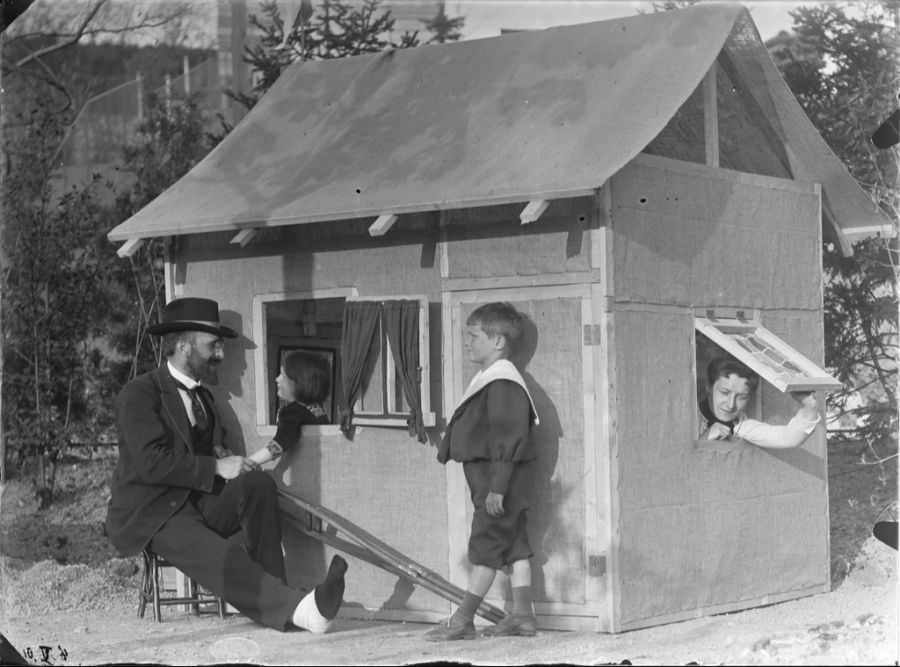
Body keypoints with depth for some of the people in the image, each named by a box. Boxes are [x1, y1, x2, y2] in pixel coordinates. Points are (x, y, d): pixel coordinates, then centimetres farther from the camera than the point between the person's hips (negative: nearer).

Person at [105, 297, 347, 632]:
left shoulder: (203, 396, 19)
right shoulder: (139, 394, -8)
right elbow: (153, 461, -21)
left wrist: (229, 460, 2)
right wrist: (217, 467, -23)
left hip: (200, 503, 7)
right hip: (152, 514, -7)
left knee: (259, 483, -23)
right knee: (221, 557, -33)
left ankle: (272, 589, -27)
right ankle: (297, 608, -51)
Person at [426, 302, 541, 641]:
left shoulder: (503, 384, -18)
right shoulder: (489, 380, 16)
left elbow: (508, 439, -23)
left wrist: (497, 486, -24)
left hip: (498, 475, -10)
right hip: (491, 479, 10)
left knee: (485, 544, -6)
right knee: (513, 545, 11)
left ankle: (463, 620, -3)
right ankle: (522, 613, 14)